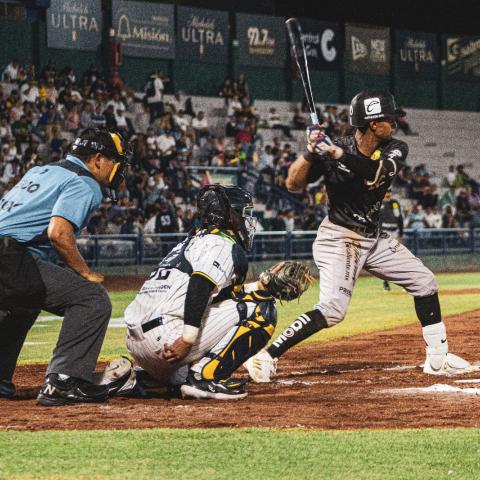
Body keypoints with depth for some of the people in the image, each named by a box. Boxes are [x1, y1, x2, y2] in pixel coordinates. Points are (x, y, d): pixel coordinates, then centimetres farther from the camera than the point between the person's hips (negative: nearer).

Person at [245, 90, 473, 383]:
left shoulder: (395, 149, -6)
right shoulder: (332, 149, -14)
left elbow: (378, 172, -28)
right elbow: (293, 184, -14)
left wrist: (338, 153, -41)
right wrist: (311, 152, -29)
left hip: (375, 238, 6)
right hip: (339, 238, -6)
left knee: (425, 282, 7)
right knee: (333, 309, -21)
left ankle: (438, 358, 18)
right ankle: (266, 357, -19)